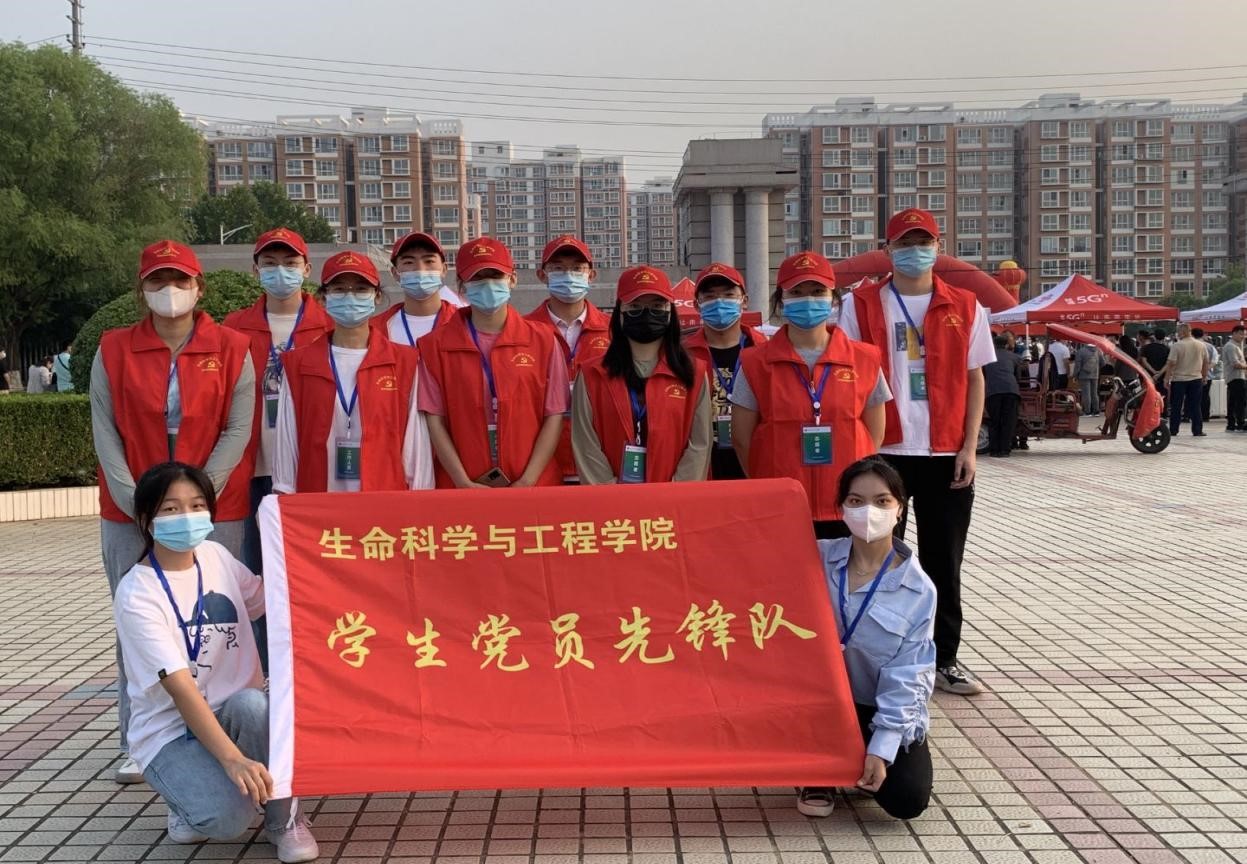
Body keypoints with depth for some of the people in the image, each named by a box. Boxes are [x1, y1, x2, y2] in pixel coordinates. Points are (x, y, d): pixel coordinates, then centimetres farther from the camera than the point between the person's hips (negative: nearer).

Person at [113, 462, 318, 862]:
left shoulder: (216, 556, -1)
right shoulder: (136, 595, -19)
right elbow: (180, 689, -27)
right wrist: (232, 759, -38)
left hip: (231, 712, 4)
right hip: (170, 731, -4)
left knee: (252, 704, -34)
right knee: (227, 820, -31)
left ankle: (283, 816, -11)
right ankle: (194, 799, 7)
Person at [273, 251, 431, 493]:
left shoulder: (405, 362, 3)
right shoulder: (298, 364, 7)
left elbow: (415, 439, 1)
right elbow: (287, 438, 6)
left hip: (387, 497, -1)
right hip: (317, 502, 1)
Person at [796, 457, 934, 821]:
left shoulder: (918, 590, -12)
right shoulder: (818, 559, -7)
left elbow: (906, 675, -13)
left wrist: (880, 747, -18)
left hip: (887, 708, -1)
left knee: (907, 799, -21)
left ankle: (859, 756, 15)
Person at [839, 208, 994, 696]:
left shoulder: (965, 307, 6)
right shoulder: (861, 304, 2)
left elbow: (974, 379, 8)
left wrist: (969, 447, -1)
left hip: (946, 454, 1)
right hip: (882, 452, -1)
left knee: (944, 563, 8)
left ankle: (944, 660, 19)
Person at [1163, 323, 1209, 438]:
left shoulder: (1177, 345, -12)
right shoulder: (1201, 345, 3)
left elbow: (1171, 364, -14)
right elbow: (1206, 362, 10)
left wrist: (1166, 379, -8)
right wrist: (1204, 377, 22)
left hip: (1179, 380, -4)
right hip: (1196, 379, 4)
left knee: (1176, 407, 5)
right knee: (1195, 406, 8)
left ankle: (1173, 430, 7)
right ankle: (1197, 431, 6)